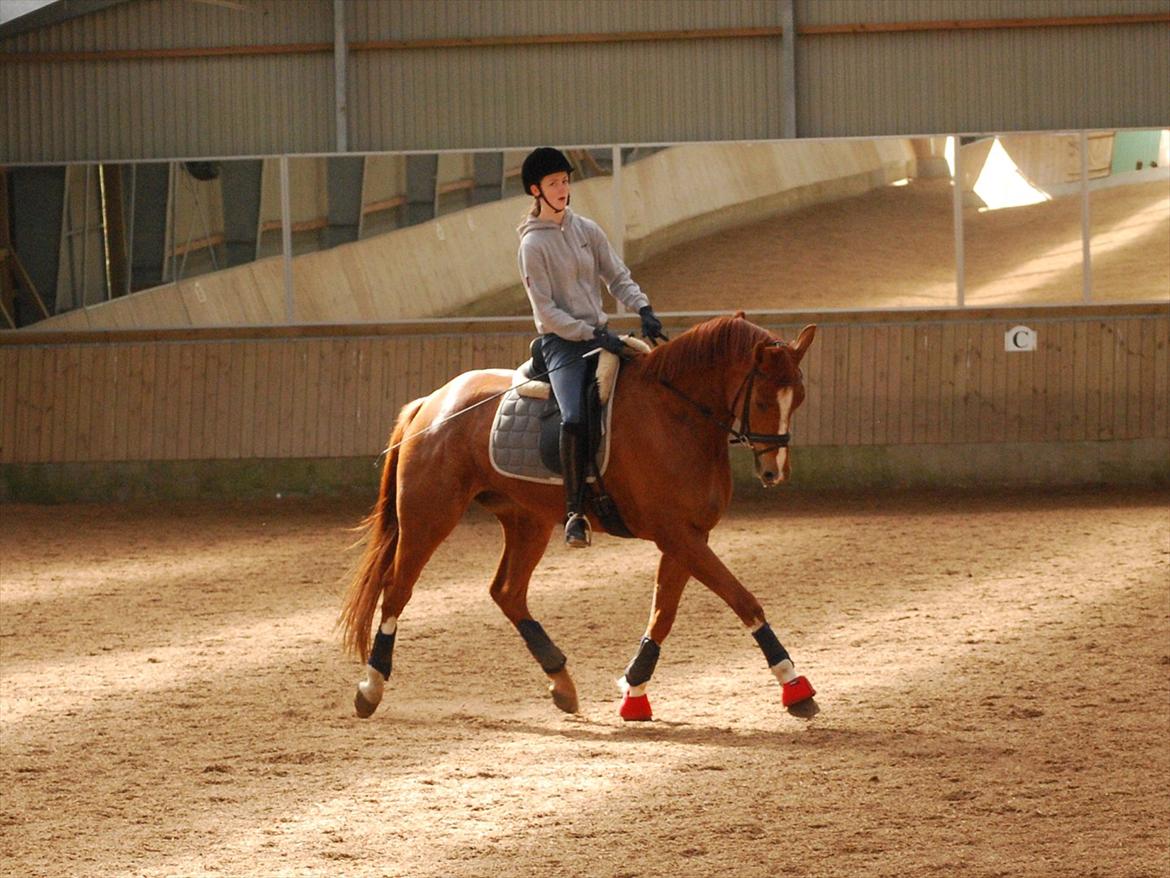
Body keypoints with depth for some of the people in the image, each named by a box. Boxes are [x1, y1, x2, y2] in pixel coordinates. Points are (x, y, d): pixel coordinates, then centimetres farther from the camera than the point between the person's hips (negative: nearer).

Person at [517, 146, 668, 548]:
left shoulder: (587, 230, 12)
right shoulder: (533, 244, -5)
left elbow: (618, 277, 13)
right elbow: (546, 311, -9)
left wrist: (644, 310, -6)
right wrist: (590, 336, -16)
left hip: (599, 335, 6)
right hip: (562, 343, -6)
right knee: (574, 419, -28)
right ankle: (575, 512, -21)